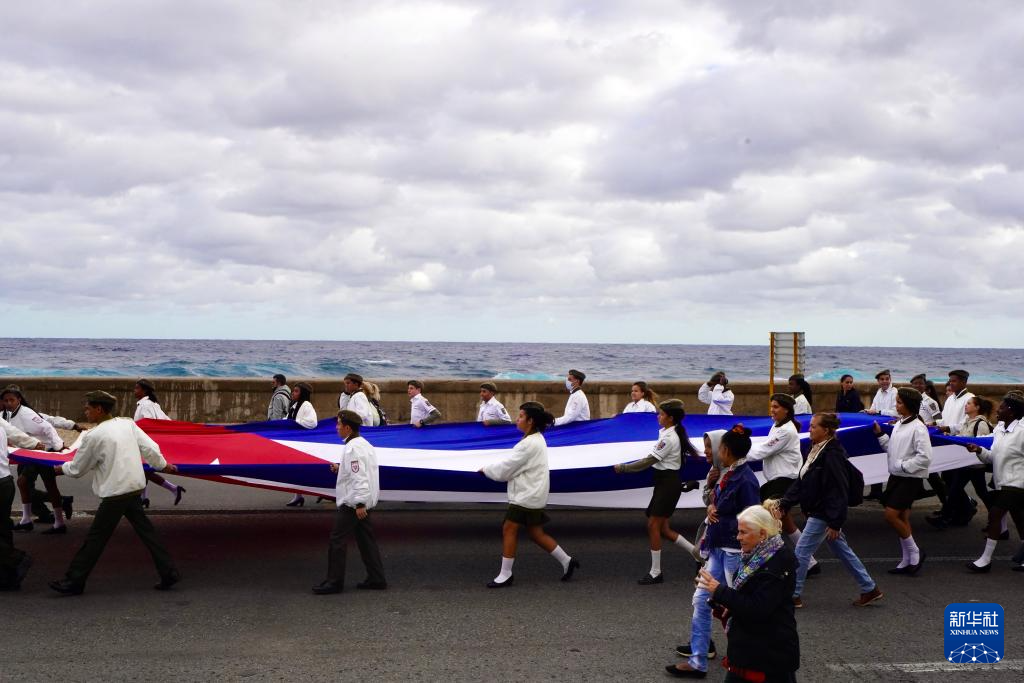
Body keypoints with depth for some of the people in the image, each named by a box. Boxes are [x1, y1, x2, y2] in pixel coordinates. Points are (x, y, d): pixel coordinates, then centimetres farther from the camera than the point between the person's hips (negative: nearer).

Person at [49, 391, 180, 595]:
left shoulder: (94, 436, -12)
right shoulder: (128, 424, 3)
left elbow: (77, 469, -1)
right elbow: (150, 449, 4)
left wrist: (61, 469, 20)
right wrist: (163, 465, 22)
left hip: (115, 492, -6)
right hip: (135, 487, 6)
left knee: (96, 538, 3)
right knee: (145, 530, 13)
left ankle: (74, 582, 12)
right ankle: (169, 573, 13)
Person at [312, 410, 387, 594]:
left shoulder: (352, 448, -19)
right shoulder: (364, 444, 12)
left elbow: (359, 477, -24)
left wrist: (359, 503, -26)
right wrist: (340, 468, 16)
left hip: (352, 502, -10)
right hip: (363, 502, 10)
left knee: (337, 541, -2)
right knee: (366, 540, 12)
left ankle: (334, 582, 3)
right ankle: (376, 579, 14)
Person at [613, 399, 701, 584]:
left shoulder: (668, 438, -18)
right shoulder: (669, 433, 12)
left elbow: (649, 461, -19)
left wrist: (623, 468, -14)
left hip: (668, 484, -10)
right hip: (664, 483, 10)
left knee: (653, 525, -6)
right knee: (663, 529, 10)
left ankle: (655, 573, 0)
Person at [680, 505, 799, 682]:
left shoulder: (777, 565, -20)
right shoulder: (755, 556, 8)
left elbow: (758, 608, -25)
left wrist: (720, 591, -23)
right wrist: (727, 605, 1)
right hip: (747, 646, 9)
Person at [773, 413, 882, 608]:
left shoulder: (833, 455, -21)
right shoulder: (816, 451, 9)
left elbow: (839, 491, -22)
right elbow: (801, 482, 12)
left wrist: (835, 523, -21)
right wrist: (783, 503, 4)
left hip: (824, 515, -10)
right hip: (817, 512, 10)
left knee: (801, 552, -2)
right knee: (842, 551, 17)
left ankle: (792, 595, 9)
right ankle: (870, 588, 26)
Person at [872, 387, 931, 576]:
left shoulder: (918, 428, -16)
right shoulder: (899, 424, 9)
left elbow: (925, 457, -22)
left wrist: (904, 466, -18)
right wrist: (880, 434, 7)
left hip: (910, 479, -9)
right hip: (896, 476, 9)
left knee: (891, 515, -12)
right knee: (901, 518, 12)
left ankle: (914, 551, 4)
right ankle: (907, 560, 20)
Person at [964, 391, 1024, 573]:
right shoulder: (999, 430, 7)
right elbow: (992, 457, 13)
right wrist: (979, 450, -4)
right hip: (1003, 482, 8)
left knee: (995, 513, -11)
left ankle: (986, 559, -5)